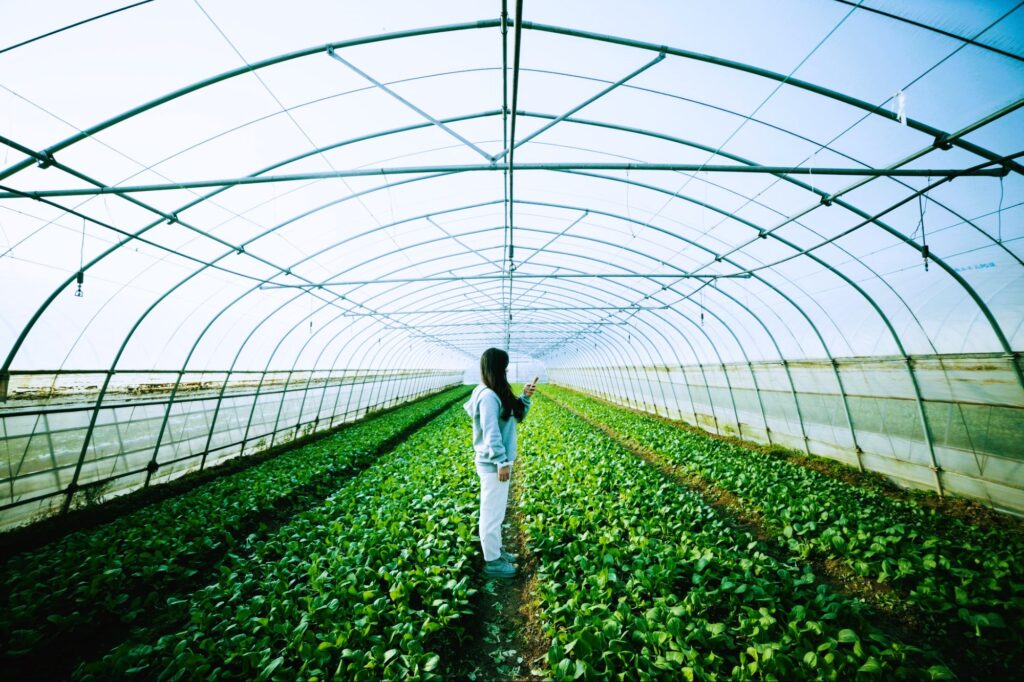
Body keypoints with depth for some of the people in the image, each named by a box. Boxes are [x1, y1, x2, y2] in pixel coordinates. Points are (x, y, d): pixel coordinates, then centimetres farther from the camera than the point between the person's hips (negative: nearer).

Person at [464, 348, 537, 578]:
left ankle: (495, 549, 40)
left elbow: (515, 416, 14)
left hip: (497, 462, 10)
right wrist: (502, 462, -21)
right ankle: (492, 562, 24)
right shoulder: (488, 396, -23)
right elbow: (491, 433, -25)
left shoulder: (496, 394, 7)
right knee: (492, 512, 7)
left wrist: (525, 397, 0)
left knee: (495, 511, 23)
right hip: (493, 464, -10)